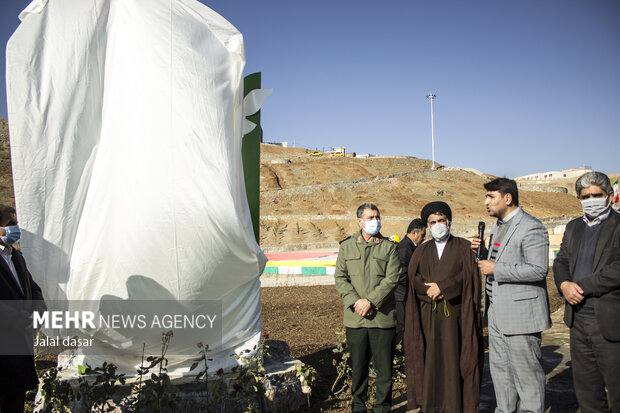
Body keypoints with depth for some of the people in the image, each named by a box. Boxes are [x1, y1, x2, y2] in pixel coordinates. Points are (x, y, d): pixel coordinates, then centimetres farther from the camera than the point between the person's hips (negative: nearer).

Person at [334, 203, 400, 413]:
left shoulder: (389, 247, 5)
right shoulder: (346, 246, 9)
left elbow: (392, 278, -4)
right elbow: (340, 278, 4)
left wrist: (370, 301, -14)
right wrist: (355, 302, -10)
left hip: (382, 316, -1)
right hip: (355, 317, 1)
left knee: (384, 367, 5)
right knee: (358, 366, 11)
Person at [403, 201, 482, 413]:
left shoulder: (463, 247, 6)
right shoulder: (422, 251, 14)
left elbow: (467, 276, -6)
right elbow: (414, 278, 4)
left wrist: (442, 286, -14)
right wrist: (431, 290, -13)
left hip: (453, 313, -2)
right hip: (427, 315, 2)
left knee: (452, 357, -2)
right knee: (429, 358, 3)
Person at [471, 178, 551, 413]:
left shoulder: (531, 228, -15)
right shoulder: (497, 226, 15)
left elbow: (538, 270, -23)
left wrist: (495, 269, -21)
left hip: (520, 314, -9)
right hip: (497, 314, 10)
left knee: (526, 371, 1)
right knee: (499, 368, 18)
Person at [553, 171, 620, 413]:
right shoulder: (574, 227, 14)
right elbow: (560, 262, 12)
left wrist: (581, 287, -16)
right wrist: (564, 284, -9)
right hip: (578, 321, 6)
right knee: (585, 389, 16)